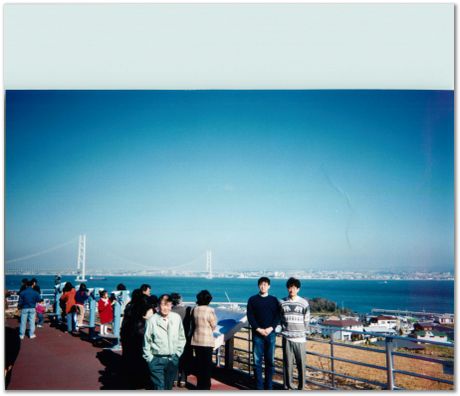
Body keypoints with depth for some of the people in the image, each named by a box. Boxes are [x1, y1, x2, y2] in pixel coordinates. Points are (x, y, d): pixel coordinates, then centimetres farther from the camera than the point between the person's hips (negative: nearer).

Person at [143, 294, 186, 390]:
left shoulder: (177, 318, -1)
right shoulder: (152, 320, -10)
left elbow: (181, 338, 8)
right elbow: (147, 341, -2)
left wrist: (177, 353, 5)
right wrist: (149, 358, -1)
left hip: (173, 360, 3)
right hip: (157, 360, -3)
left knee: (168, 387, 14)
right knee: (159, 388, -5)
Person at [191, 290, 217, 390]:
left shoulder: (195, 309, -1)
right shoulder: (210, 310, -14)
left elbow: (192, 324, 9)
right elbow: (213, 326, -4)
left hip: (196, 340, 4)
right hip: (207, 341, -4)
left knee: (199, 363, 13)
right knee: (207, 364, 5)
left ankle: (199, 385, 19)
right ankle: (205, 386, 8)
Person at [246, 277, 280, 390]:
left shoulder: (274, 300, 8)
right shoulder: (252, 300, 4)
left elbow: (277, 316, 3)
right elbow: (250, 316, -1)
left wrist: (270, 328, -12)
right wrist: (259, 329, -12)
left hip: (271, 334, 1)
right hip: (257, 334, -1)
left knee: (270, 361, 5)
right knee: (257, 361, 0)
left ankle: (269, 386, 14)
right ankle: (259, 386, 7)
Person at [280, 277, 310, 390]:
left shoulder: (304, 303, 0)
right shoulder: (282, 302, 4)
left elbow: (307, 320, 4)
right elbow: (280, 318, 12)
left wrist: (303, 332, 3)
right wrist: (285, 330, 7)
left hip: (300, 338, -1)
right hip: (286, 338, 1)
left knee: (301, 363, 1)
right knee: (287, 362, 4)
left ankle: (301, 386, 13)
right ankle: (288, 385, 14)